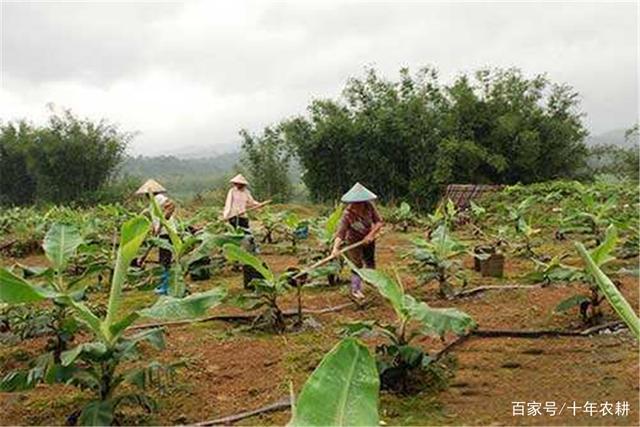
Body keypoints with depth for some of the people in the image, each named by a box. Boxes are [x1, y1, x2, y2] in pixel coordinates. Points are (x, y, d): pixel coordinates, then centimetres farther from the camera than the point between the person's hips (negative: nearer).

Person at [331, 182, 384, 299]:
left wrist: (371, 234, -28)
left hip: (368, 239, 4)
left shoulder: (369, 206, -23)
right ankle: (355, 289, 6)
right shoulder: (347, 214, -32)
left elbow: (379, 221, -17)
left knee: (370, 261, 21)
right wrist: (336, 247, -51)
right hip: (354, 241, -4)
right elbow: (340, 232, -37)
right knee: (357, 265, -6)